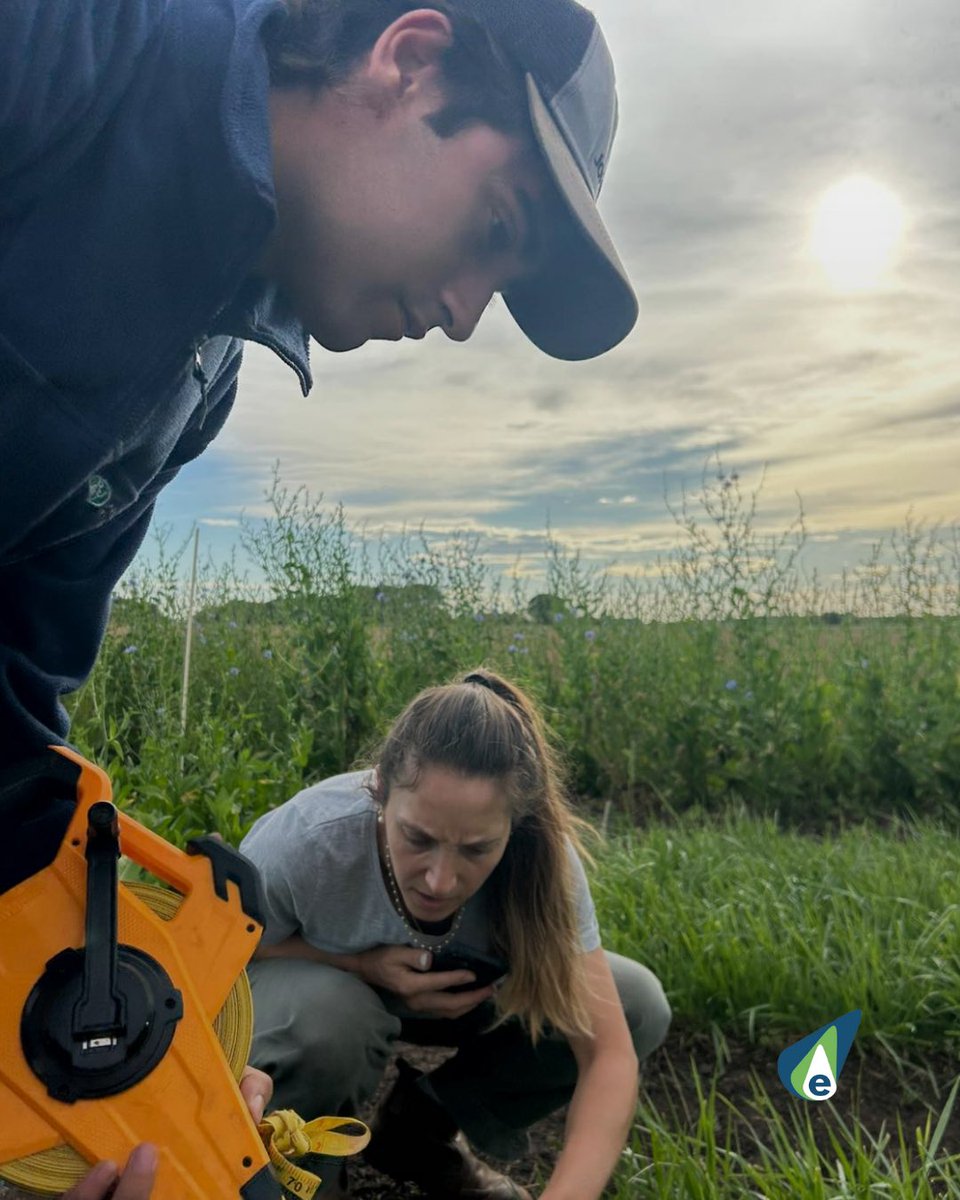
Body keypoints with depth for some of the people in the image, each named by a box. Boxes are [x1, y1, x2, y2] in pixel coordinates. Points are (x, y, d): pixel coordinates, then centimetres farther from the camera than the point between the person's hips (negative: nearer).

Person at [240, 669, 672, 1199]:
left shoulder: (541, 855, -31)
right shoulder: (300, 845, -37)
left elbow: (609, 1052, -29)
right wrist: (364, 967, -33)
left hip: (451, 994, 3)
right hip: (316, 983, -2)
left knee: (636, 1002, -15)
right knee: (326, 1014, -39)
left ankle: (421, 1128, 3)